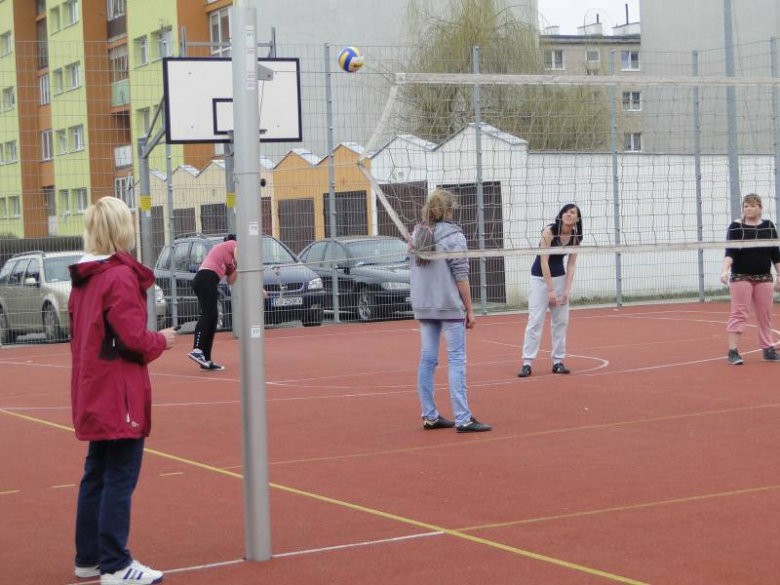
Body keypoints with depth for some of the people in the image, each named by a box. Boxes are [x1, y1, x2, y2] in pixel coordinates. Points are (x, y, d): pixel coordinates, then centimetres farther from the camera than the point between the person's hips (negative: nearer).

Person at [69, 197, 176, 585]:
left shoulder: (83, 277, 10)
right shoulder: (121, 276, -16)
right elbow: (133, 338, -20)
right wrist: (161, 340, -2)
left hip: (92, 393, 9)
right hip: (120, 395, -9)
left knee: (96, 475, 17)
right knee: (120, 479, -4)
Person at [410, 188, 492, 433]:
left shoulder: (418, 235, 8)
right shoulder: (453, 236, -10)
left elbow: (418, 271, 11)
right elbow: (461, 275, -11)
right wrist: (469, 310, -6)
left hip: (423, 307, 6)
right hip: (449, 307, -6)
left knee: (427, 359, 9)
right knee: (456, 360, -4)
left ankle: (430, 416, 13)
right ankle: (463, 419, -6)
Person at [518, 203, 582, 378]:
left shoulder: (575, 237, -4)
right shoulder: (549, 231, -19)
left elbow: (571, 264, -1)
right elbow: (544, 261, -20)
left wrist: (567, 289, -12)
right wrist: (551, 290, -22)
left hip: (560, 278, 5)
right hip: (540, 277, -5)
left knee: (561, 321, 2)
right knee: (535, 321, -10)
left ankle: (558, 361, 8)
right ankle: (527, 363, -10)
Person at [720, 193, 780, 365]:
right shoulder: (736, 226, -4)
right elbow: (730, 251, -13)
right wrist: (725, 270, -29)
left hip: (764, 278, 4)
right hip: (741, 277, -4)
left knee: (765, 315, 7)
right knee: (739, 313, -8)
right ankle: (733, 351, -9)